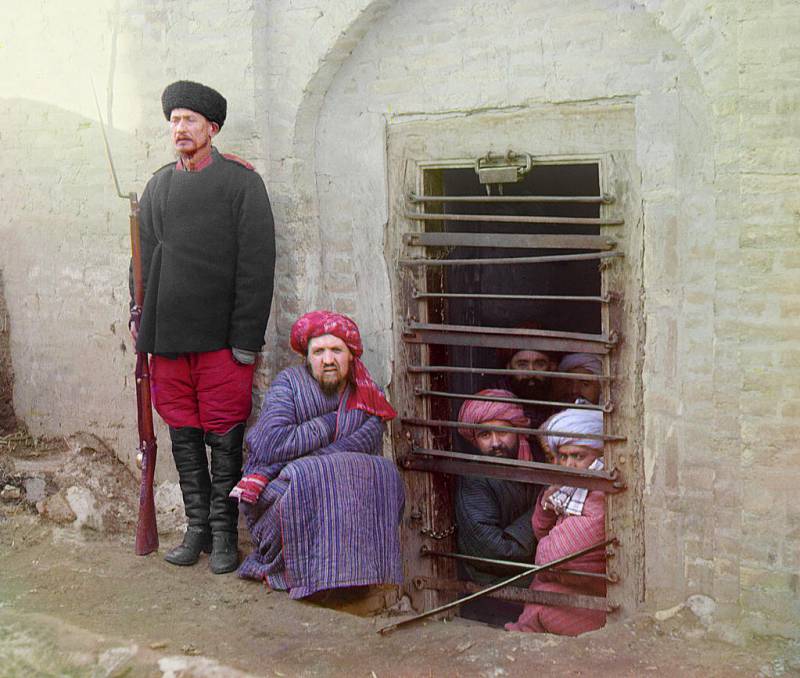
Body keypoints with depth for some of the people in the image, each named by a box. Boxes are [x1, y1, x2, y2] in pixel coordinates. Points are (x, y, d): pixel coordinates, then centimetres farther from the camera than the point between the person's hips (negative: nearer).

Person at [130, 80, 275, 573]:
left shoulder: (242, 182, -3)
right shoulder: (158, 186, 13)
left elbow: (257, 265, -8)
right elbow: (142, 258, 19)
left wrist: (246, 339, -12)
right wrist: (141, 318, 10)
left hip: (220, 338, -5)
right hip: (167, 336, 5)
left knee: (224, 439, 2)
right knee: (183, 436, 11)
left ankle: (225, 534, 14)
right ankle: (197, 529, 23)